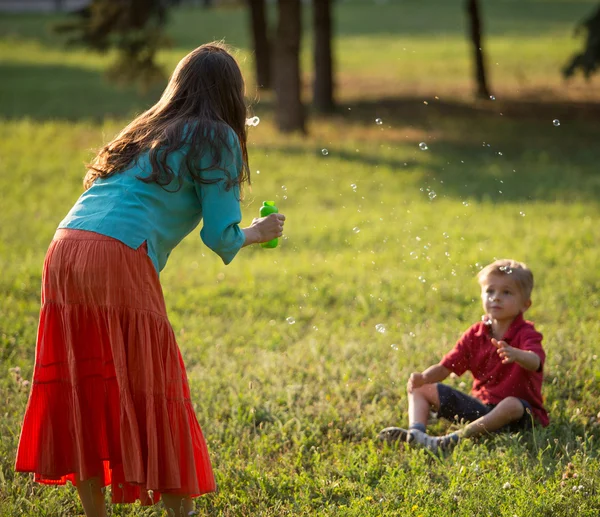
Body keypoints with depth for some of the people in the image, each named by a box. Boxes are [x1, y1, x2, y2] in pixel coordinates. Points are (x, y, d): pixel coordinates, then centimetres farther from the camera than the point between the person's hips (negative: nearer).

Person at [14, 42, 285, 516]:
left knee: (84, 391, 10)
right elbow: (220, 236, 2)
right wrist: (257, 232, 22)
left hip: (65, 250, 7)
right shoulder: (215, 140, 7)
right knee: (154, 394, 1)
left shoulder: (144, 131, 27)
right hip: (119, 259, -7)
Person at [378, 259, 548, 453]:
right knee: (420, 389, 4)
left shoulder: (525, 335, -12)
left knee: (512, 405, -43)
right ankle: (416, 432, -26)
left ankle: (453, 440, -45)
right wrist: (424, 377, -22)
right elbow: (446, 367, 1)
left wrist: (515, 355, -59)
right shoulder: (475, 335, 5)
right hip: (479, 404, 6)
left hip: (522, 412, -6)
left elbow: (535, 361, -35)